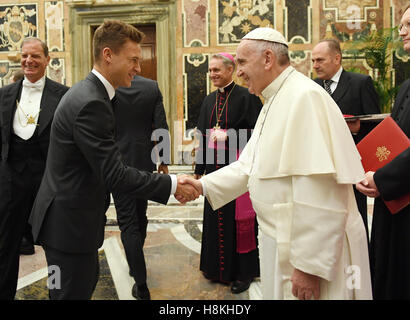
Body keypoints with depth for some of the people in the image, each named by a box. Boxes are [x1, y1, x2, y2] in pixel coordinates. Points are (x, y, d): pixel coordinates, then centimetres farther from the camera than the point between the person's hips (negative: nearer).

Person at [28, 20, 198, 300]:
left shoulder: (88, 93, 8)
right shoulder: (91, 103, -25)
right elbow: (114, 175, -27)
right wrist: (172, 184, -22)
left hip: (72, 216, 10)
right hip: (69, 223, -10)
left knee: (88, 279, 25)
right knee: (74, 291, 4)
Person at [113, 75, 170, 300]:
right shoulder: (152, 87, -5)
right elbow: (161, 127, -4)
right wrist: (164, 160, 6)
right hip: (144, 161, 3)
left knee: (128, 221, 0)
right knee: (140, 215, 20)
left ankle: (141, 285, -1)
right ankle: (136, 265, 39)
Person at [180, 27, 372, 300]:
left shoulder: (305, 97, -21)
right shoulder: (276, 101, 13)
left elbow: (319, 192, -26)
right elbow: (250, 165, 16)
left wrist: (309, 265, -24)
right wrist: (204, 185, 6)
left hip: (310, 246, -9)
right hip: (282, 239, 9)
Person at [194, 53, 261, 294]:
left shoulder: (246, 97, -8)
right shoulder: (209, 100, 12)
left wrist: (228, 135, -20)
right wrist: (199, 169, 16)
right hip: (215, 167, 6)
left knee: (238, 219, 1)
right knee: (215, 218, 13)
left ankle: (243, 272, 16)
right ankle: (217, 267, 29)